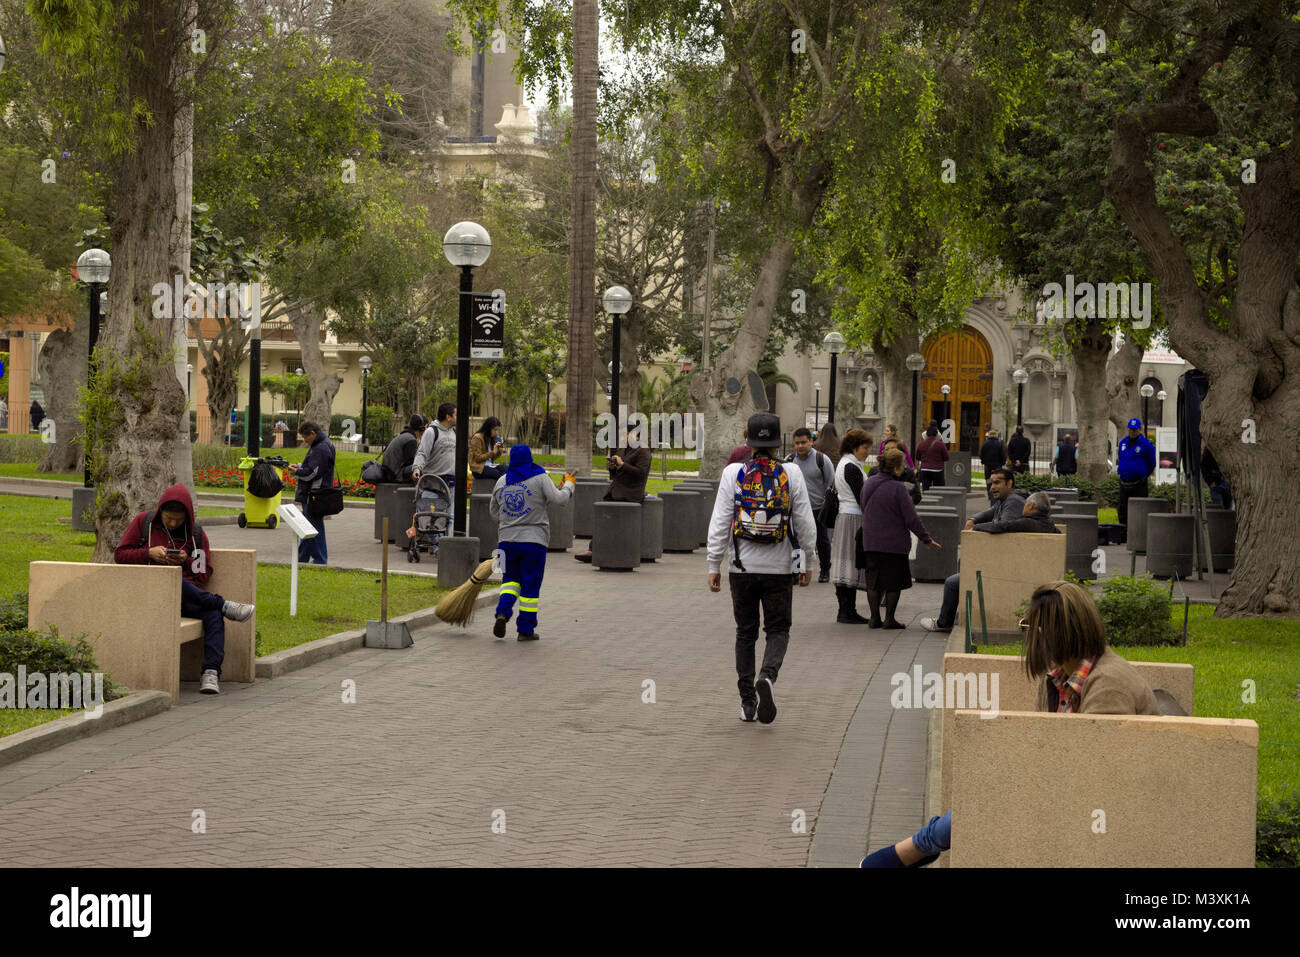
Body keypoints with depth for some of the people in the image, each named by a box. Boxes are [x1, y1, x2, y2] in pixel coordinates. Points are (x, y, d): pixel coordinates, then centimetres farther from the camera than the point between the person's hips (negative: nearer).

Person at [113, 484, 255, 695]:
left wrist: (186, 561, -7)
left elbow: (204, 573, 14)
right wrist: (149, 553, -10)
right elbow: (120, 555, 7)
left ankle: (211, 672, -37)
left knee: (213, 615, -30)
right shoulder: (144, 522, 9)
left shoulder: (196, 534, 13)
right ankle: (224, 605, -30)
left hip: (185, 597, 2)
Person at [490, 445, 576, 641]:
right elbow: (558, 498, -11)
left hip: (507, 538, 3)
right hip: (534, 539, -3)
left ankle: (502, 613, -8)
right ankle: (526, 630, 5)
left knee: (510, 578, 18)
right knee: (530, 585, 3)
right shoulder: (539, 478, -3)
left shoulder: (501, 482, 10)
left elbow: (494, 512, 18)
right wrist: (568, 485, 8)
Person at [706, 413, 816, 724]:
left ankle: (747, 701, 14)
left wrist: (714, 565, 1)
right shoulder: (792, 475, -4)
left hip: (743, 567, 1)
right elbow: (805, 524, -1)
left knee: (746, 633, 13)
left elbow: (719, 523, -5)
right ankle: (767, 677, -19)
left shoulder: (733, 473, -5)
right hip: (779, 567, -1)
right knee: (778, 630, 10)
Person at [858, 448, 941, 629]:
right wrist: (926, 539, -4)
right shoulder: (898, 488, -16)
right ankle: (889, 619, 9)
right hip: (894, 543, -5)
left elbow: (862, 507, 16)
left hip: (870, 542, 5)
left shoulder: (868, 483, 3)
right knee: (893, 582, 7)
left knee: (873, 582, 12)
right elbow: (911, 518, -14)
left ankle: (875, 618, 14)